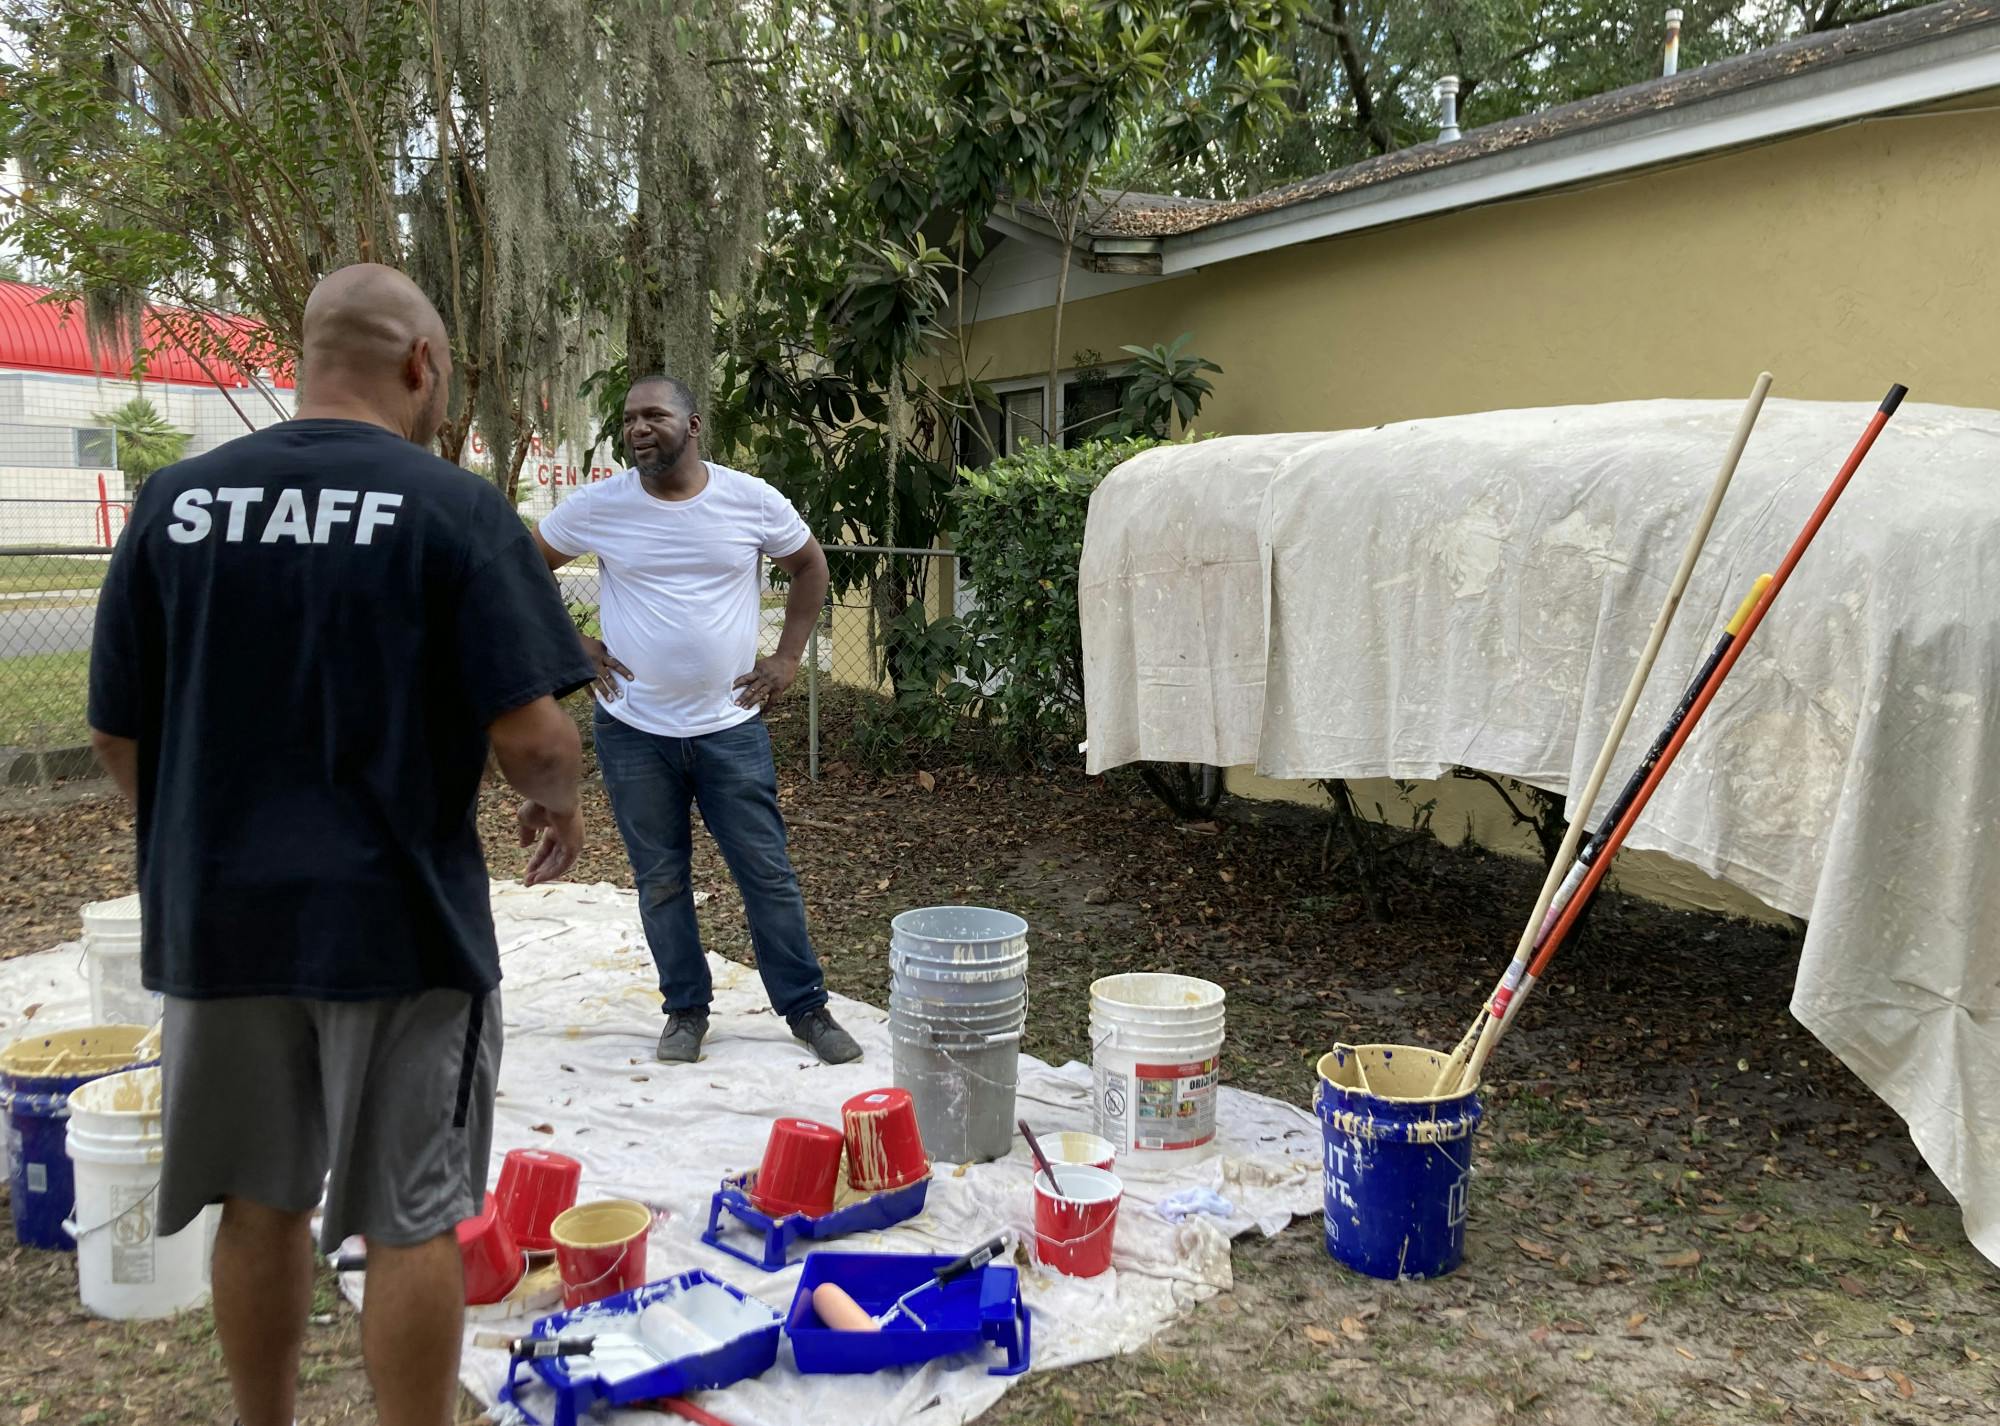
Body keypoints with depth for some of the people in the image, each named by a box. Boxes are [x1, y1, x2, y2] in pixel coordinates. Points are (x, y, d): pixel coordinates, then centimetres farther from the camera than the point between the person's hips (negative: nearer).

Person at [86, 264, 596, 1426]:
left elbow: (116, 730, 6)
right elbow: (530, 732, -16)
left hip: (219, 914, 5)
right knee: (414, 1220, 9)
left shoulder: (175, 501, 2)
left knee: (261, 1204, 21)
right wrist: (561, 804, 5)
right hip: (399, 916, -4)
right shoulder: (457, 509, -10)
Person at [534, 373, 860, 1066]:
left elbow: (810, 568, 11)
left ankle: (806, 1006, 18)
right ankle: (686, 1009, 26)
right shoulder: (599, 505, -4)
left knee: (768, 873, 4)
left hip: (730, 727, -1)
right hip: (634, 730, 1)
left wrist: (786, 658, 3)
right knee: (660, 879, 10)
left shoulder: (751, 500, -4)